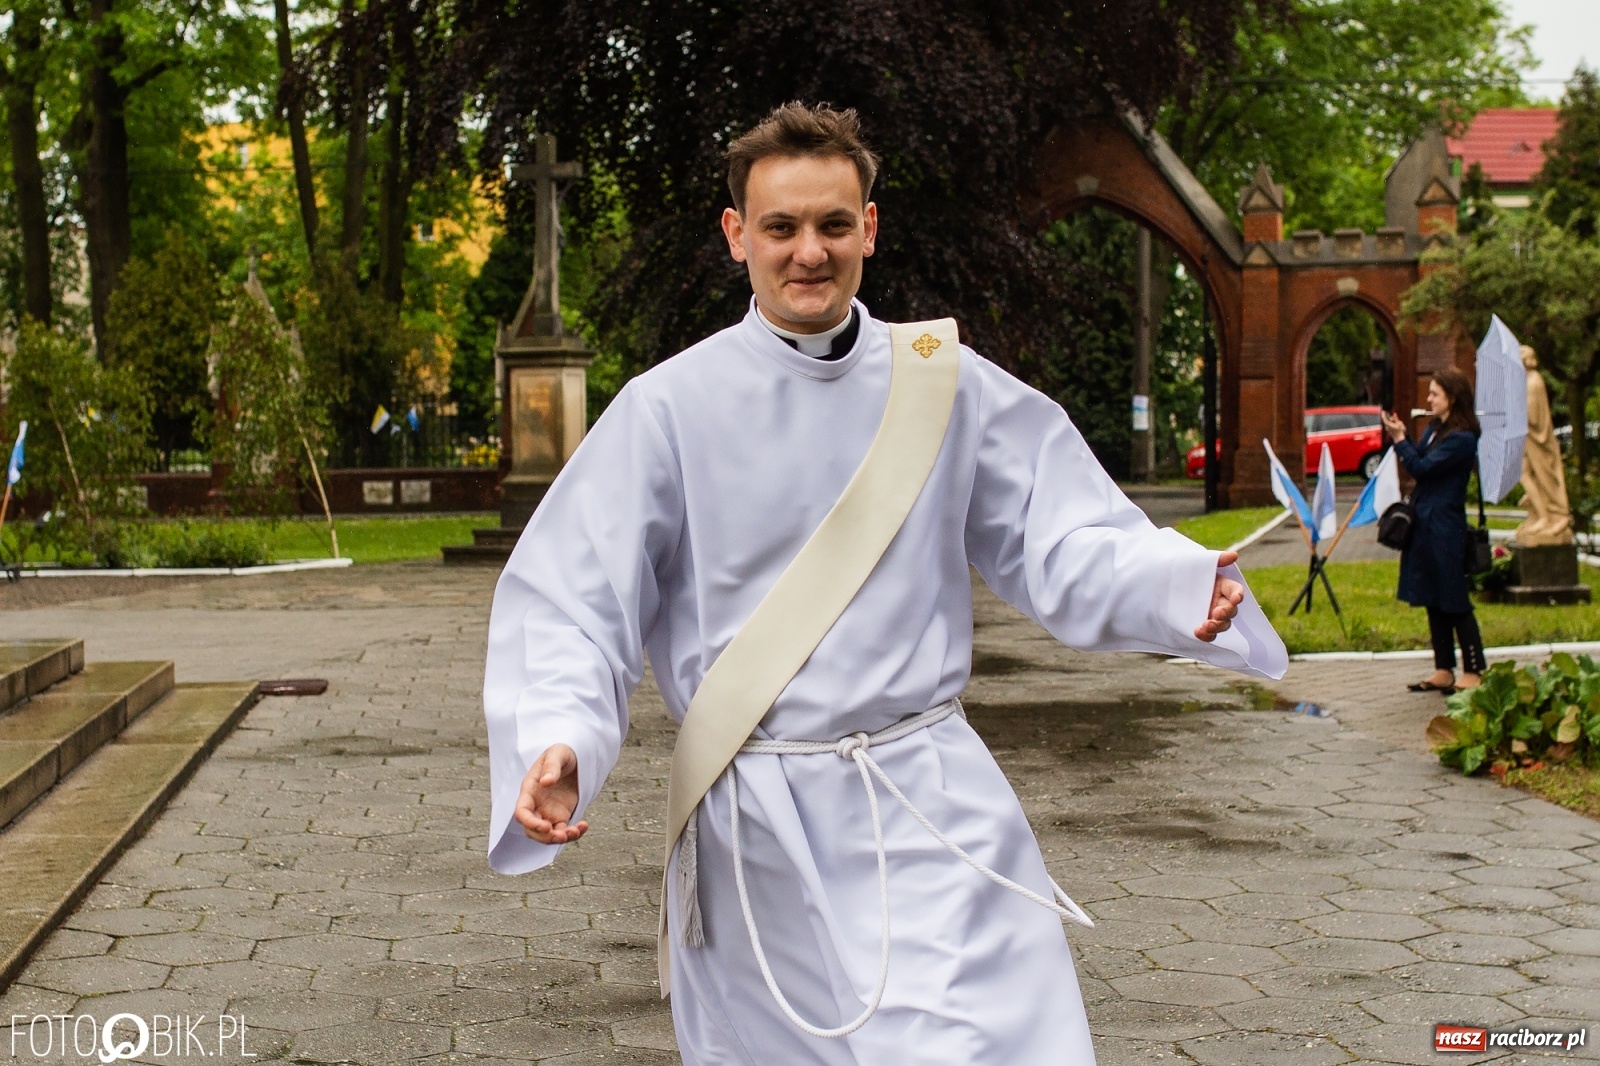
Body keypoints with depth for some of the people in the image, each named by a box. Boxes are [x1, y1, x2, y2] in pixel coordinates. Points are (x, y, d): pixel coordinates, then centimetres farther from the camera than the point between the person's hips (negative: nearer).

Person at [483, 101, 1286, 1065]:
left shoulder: (949, 385, 2)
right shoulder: (671, 407, -3)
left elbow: (1064, 545, 2)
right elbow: (573, 599, -5)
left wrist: (1183, 588, -18)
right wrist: (557, 742, -23)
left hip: (931, 806, 1)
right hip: (753, 829, 0)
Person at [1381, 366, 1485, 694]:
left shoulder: (1462, 438, -16)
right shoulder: (1433, 428, 10)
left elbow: (1422, 467, -20)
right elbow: (1418, 462, 9)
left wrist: (1399, 438, -14)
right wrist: (1401, 435, -1)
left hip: (1445, 529, -9)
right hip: (1424, 524, 9)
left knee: (1454, 602, -3)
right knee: (1434, 601, 12)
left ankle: (1473, 673, 4)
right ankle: (1444, 670, 19)